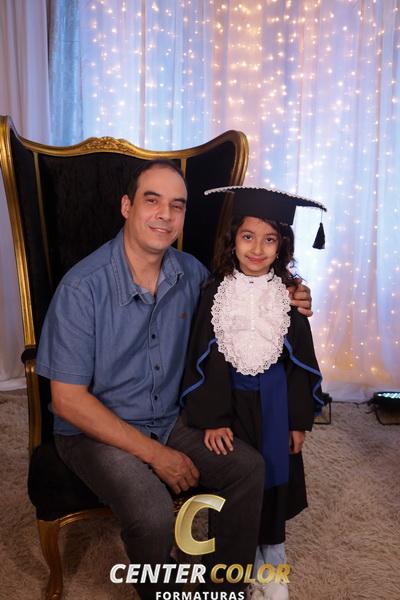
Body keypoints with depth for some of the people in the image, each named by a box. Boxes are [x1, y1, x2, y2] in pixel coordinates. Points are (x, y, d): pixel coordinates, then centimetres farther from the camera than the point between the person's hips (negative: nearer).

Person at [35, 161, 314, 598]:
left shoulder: (191, 273, -4)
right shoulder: (83, 286, -21)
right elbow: (68, 399, -18)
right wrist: (154, 453, -19)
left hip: (170, 419, 5)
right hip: (96, 430, -5)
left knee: (249, 468, -12)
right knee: (153, 513, -28)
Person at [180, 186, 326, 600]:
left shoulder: (287, 295, -5)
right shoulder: (216, 291, -9)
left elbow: (301, 359, 1)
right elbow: (203, 358, -8)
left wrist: (299, 419, 0)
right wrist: (210, 418, -13)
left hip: (274, 403, 1)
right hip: (228, 400, -1)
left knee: (273, 477, 14)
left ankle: (271, 556, 36)